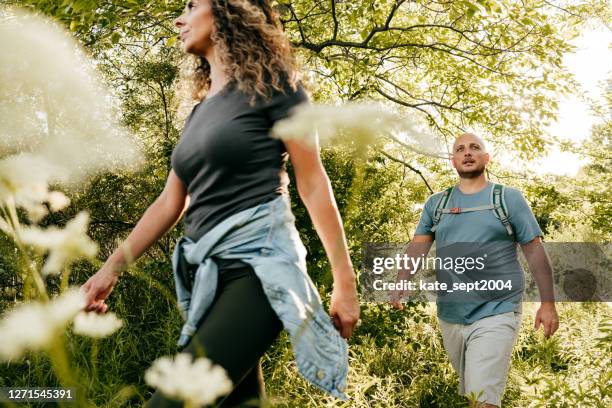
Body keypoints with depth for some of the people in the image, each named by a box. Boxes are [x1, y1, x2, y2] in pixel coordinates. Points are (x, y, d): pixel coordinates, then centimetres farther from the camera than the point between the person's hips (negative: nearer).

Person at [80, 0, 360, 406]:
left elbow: (313, 183, -4)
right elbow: (170, 202, 20)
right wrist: (111, 268, 15)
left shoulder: (271, 85, -1)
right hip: (208, 273, 8)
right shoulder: (199, 113, 20)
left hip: (259, 262, -8)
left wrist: (345, 281, -6)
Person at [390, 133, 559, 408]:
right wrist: (401, 282, -17)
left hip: (496, 314, -4)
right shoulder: (435, 204, 9)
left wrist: (548, 303, -6)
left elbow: (534, 250, 0)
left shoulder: (509, 198, 1)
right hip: (448, 317, 4)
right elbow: (418, 246, 1)